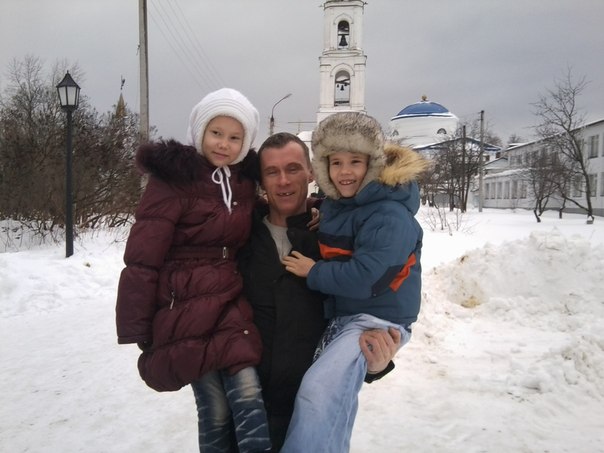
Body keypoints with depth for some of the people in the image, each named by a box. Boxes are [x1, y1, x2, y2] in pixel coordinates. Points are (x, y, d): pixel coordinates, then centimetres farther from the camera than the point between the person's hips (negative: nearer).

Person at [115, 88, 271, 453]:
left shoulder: (244, 180, 9)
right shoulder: (173, 179, -10)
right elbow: (142, 260, -11)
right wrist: (138, 330, -10)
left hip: (231, 304, 5)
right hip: (185, 308, -4)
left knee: (248, 397, -7)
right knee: (215, 409, -2)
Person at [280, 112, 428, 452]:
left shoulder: (390, 216, -21)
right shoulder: (334, 206, 6)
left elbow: (365, 279, -28)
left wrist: (313, 272, -15)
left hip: (377, 319, -9)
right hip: (340, 315, 9)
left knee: (317, 391, -27)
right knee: (335, 398, 23)